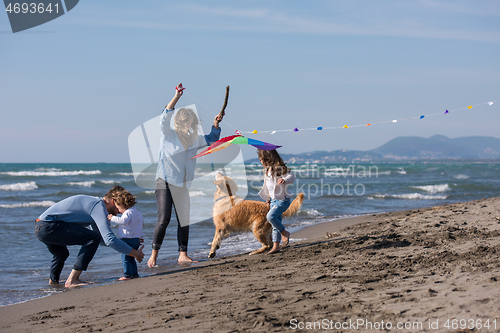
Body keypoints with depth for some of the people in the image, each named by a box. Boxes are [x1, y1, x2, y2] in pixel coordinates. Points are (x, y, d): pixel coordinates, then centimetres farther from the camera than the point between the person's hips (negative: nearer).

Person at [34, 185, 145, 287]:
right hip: (49, 227, -11)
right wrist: (135, 253, -14)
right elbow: (109, 239, -22)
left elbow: (103, 238, 31)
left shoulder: (94, 203, 19)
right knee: (93, 238, -16)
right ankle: (72, 280, -14)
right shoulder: (99, 207, -12)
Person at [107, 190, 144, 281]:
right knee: (131, 258, 19)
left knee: (125, 258, -4)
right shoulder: (137, 212, 15)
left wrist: (113, 218, -25)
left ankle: (127, 275, -4)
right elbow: (142, 223, 27)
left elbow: (123, 221, -33)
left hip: (128, 239, -10)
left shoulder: (128, 213, -16)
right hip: (136, 239, 10)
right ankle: (134, 273, 22)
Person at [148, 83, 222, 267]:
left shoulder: (193, 139, 11)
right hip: (165, 181, -6)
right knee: (164, 219, -14)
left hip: (182, 184, 6)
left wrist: (216, 125, 9)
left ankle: (182, 254, 13)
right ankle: (154, 254, -5)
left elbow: (211, 139, 27)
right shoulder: (169, 134, -4)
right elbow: (165, 118, -22)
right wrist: (176, 97, -31)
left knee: (184, 220, 5)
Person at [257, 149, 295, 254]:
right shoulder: (267, 170, 13)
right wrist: (268, 198, 31)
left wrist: (284, 180, -47)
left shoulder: (280, 168, -14)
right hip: (273, 200, 9)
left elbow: (291, 176, -26)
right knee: (275, 225, 8)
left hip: (282, 200, -9)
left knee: (270, 216, -26)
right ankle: (276, 246, 12)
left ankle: (284, 233, -5)